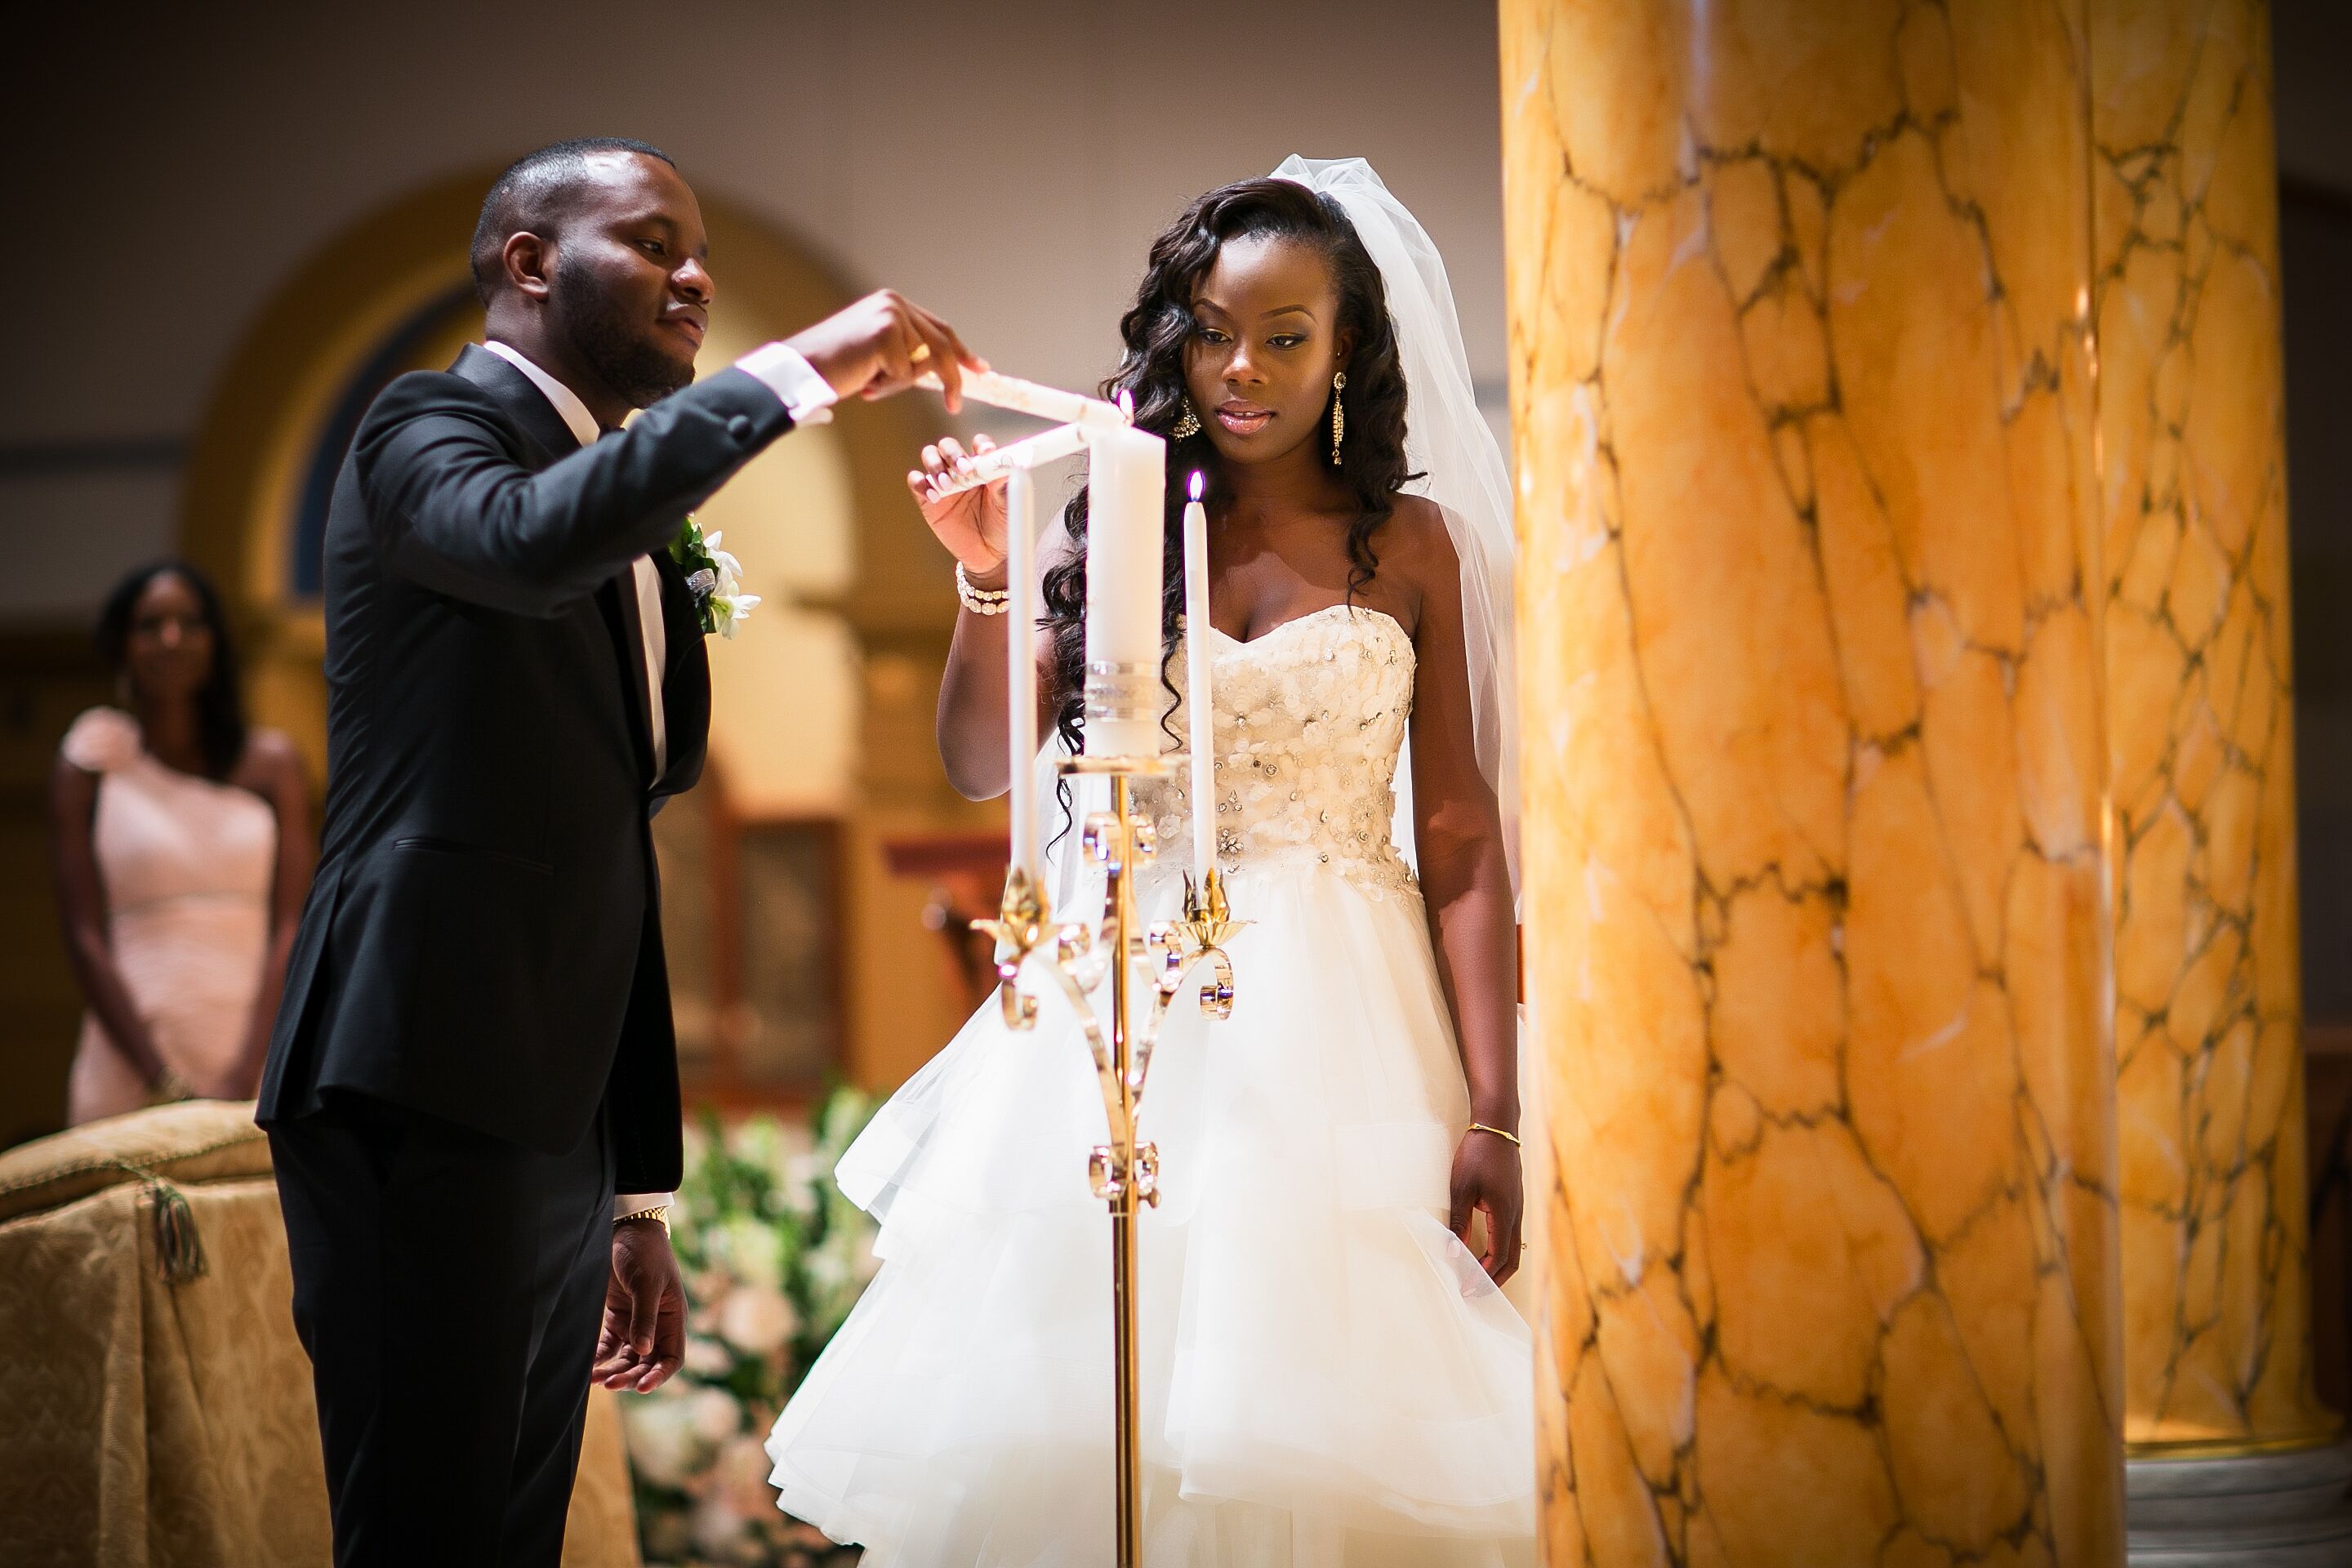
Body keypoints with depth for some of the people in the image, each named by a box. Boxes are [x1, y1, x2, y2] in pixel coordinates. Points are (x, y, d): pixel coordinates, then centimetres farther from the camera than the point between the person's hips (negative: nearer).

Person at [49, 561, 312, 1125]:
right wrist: (167, 1084, -11)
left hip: (255, 1059, 2)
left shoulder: (270, 762, 10)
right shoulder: (91, 766, 5)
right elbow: (85, 937, -1)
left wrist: (244, 1077, -11)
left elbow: (289, 928, 2)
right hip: (131, 1071, -1)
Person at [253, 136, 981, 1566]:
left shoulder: (631, 527, 23)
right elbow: (523, 541, -29)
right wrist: (797, 374, -25)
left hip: (557, 1126, 9)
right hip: (421, 1108, -9)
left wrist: (638, 1198, 22)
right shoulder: (431, 430, -2)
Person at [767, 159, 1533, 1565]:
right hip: (1128, 1012, 1)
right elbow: (980, 765, 4)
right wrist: (990, 581, -12)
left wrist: (1492, 1114, -8)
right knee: (1083, 1424, 0)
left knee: (1310, 1423, -5)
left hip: (1336, 1017, -1)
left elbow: (1460, 840, -1)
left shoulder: (1407, 544, 3)